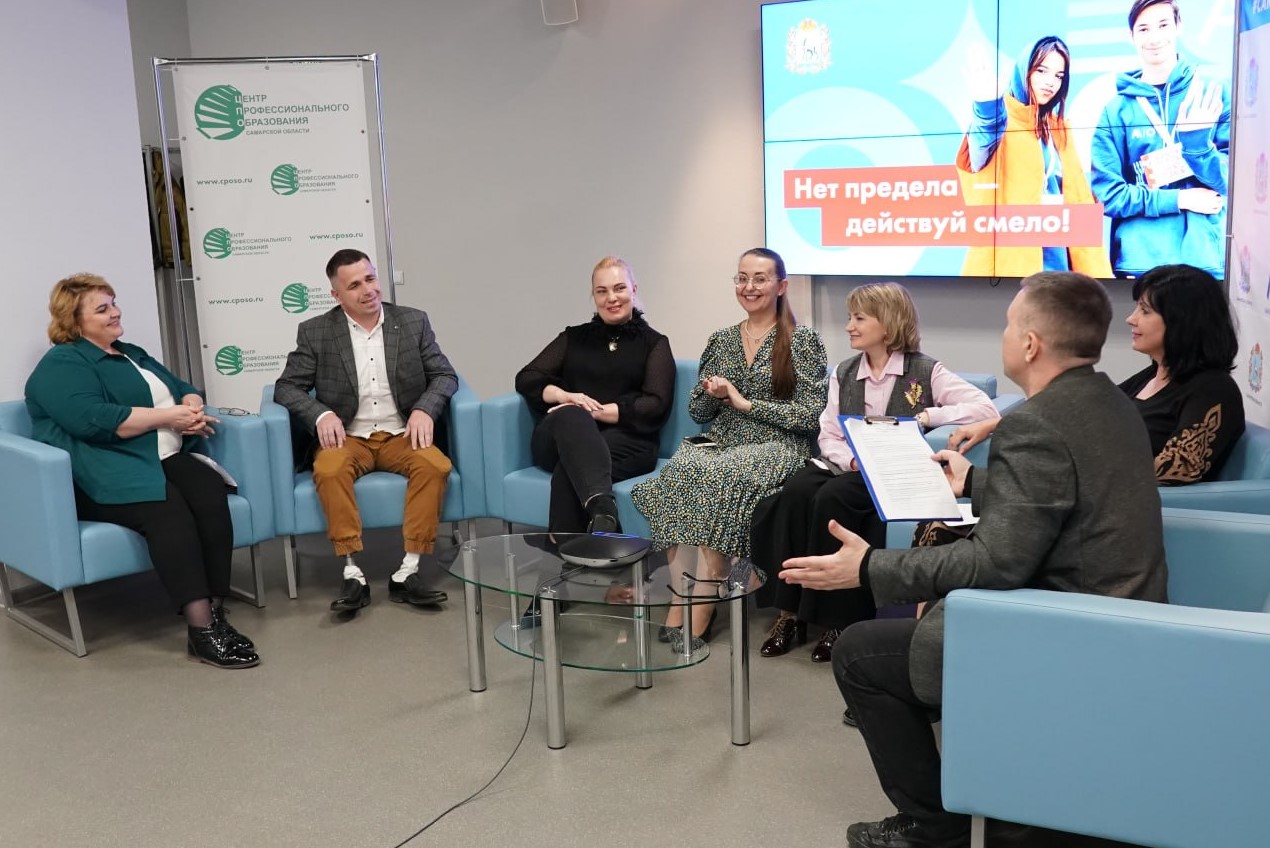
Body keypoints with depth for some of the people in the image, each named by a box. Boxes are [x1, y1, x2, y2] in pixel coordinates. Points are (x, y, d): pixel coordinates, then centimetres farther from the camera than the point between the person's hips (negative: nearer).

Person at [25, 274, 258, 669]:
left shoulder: (132, 354, 26)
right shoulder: (61, 365, 0)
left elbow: (183, 387, 25)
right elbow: (93, 420, -17)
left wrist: (192, 408, -1)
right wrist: (168, 416, -13)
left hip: (166, 458, 7)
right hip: (106, 474, -7)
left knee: (211, 491, -26)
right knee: (167, 508, -35)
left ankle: (215, 613, -27)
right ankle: (201, 629, -38)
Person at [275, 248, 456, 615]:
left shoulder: (413, 322, 5)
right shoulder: (315, 332, 2)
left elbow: (445, 375, 4)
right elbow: (287, 387, 2)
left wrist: (425, 409, -16)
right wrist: (321, 414, -18)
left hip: (401, 435, 1)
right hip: (347, 438, -1)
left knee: (435, 465, -30)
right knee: (329, 470, -34)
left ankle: (407, 572, -26)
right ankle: (353, 574, -28)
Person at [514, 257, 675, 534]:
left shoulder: (653, 343, 17)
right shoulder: (574, 337, 25)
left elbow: (655, 407, 2)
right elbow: (526, 379, 14)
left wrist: (597, 411, -10)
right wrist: (564, 396, -7)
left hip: (626, 441, -1)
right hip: (560, 439, 1)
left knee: (569, 470, -36)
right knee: (570, 416, -38)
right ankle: (602, 509, -61)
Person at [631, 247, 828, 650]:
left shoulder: (804, 341, 2)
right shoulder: (721, 340, 16)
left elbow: (811, 414, -6)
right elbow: (697, 413, 18)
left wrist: (747, 402, -10)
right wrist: (713, 394, -5)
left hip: (777, 450, -4)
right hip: (721, 446, 4)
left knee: (718, 480, -35)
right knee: (680, 468, -31)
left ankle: (699, 614, -29)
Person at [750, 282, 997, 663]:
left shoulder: (925, 371, -1)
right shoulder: (843, 373, 14)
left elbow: (986, 410, -11)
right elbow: (828, 436, 7)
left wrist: (926, 416, -18)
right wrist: (851, 460, -14)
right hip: (846, 468, 5)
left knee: (832, 499, -33)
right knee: (795, 492, -27)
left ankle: (842, 618, -22)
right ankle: (791, 612, -21)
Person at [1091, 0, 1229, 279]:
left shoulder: (1214, 95, 5)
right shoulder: (1117, 110, 4)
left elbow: (1235, 181, 0)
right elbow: (1107, 194, -2)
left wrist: (1195, 139, -16)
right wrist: (1179, 199, -9)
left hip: (1207, 261, 0)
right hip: (1139, 262, 0)